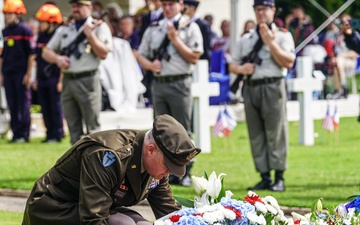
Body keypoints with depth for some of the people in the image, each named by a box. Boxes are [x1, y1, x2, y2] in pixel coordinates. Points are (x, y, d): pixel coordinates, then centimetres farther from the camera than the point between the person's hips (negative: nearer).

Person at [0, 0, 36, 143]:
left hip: (21, 72, -6)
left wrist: (28, 74, -11)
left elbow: (31, 54, -6)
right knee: (12, 105, 6)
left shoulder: (25, 31, -4)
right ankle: (16, 133, 10)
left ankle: (24, 134, 0)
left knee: (23, 104, -3)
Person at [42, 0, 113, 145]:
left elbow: (103, 53, -8)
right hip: (67, 82, 5)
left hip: (88, 82, -5)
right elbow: (46, 52, 17)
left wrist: (89, 34, -13)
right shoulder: (64, 30, 18)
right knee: (74, 129, 7)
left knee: (92, 128, -6)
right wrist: (57, 58, -3)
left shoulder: (99, 27, 3)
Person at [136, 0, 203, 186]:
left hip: (180, 85, -5)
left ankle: (185, 173, 4)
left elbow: (194, 57, -7)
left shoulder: (190, 28, 1)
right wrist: (150, 65, -6)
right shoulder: (153, 29, 14)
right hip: (158, 84, 5)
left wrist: (175, 40, -12)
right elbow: (140, 55, 15)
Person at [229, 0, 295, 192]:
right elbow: (232, 64, 18)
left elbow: (288, 62, -8)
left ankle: (279, 178, -5)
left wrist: (270, 42, -13)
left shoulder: (282, 35, 5)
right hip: (250, 88, 5)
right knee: (256, 136, 4)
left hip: (272, 88, -5)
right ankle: (265, 178, 8)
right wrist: (241, 69, -4)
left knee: (275, 134, -7)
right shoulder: (246, 38, 18)